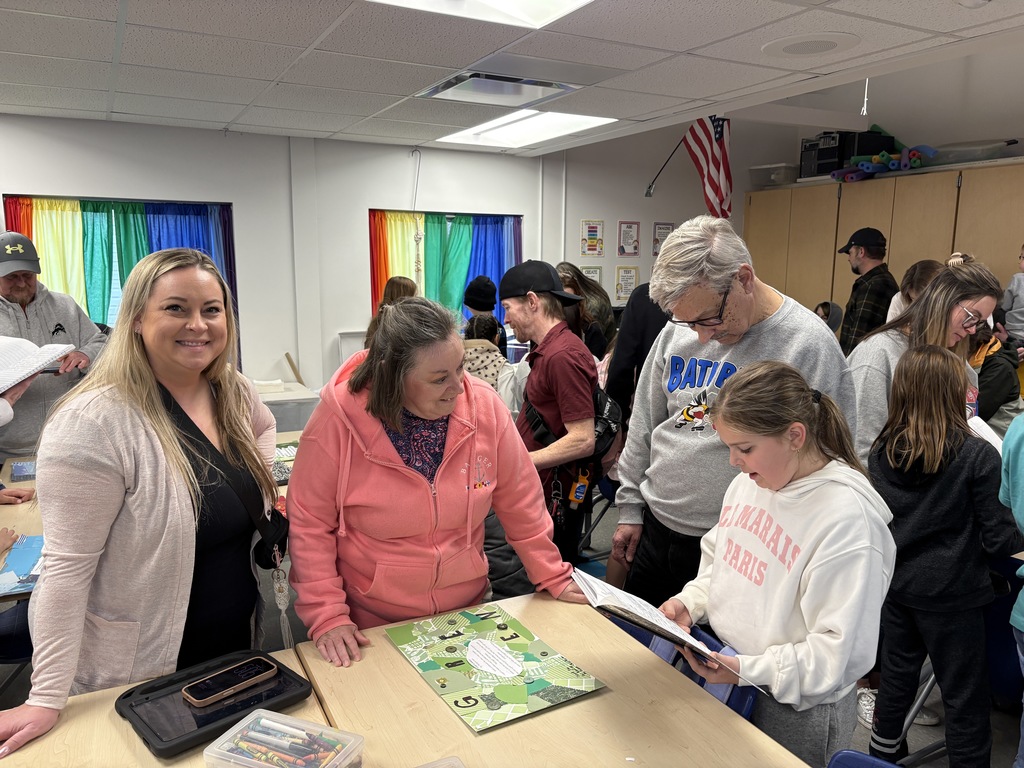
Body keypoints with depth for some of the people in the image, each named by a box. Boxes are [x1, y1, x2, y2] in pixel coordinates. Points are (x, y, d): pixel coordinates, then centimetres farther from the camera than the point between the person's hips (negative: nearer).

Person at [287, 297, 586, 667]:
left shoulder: (484, 406, -15)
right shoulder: (337, 419, -21)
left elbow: (520, 502, -3)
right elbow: (310, 525, -11)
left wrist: (553, 577, 2)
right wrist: (327, 616, -15)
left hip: (467, 608, 3)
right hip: (371, 624, -2)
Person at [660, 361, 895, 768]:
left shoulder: (848, 517, -25)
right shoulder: (748, 482, -1)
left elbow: (840, 650, -23)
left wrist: (749, 670, -29)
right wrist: (689, 603, -3)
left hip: (796, 709, -7)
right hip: (722, 669, 7)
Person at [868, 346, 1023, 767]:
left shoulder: (881, 452, -6)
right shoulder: (978, 456, -18)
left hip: (895, 586, 5)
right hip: (951, 594, -5)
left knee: (896, 677, 22)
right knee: (964, 698, 12)